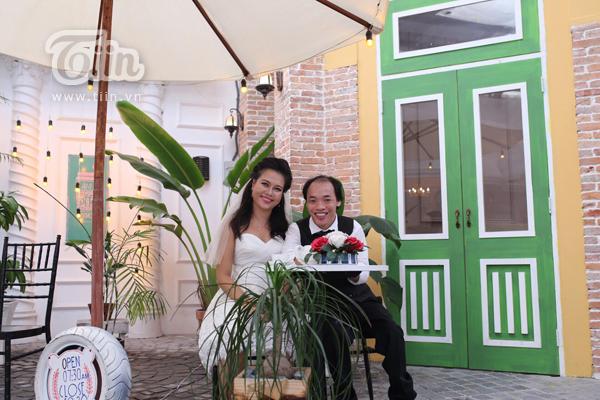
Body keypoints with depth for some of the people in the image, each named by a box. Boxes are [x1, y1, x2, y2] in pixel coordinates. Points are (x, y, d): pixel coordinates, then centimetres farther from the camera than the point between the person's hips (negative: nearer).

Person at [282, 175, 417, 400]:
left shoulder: (352, 227, 0)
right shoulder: (297, 230, -2)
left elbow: (364, 274, -8)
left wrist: (353, 272, -33)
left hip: (356, 298, 2)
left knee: (391, 331, -20)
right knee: (334, 334, -32)